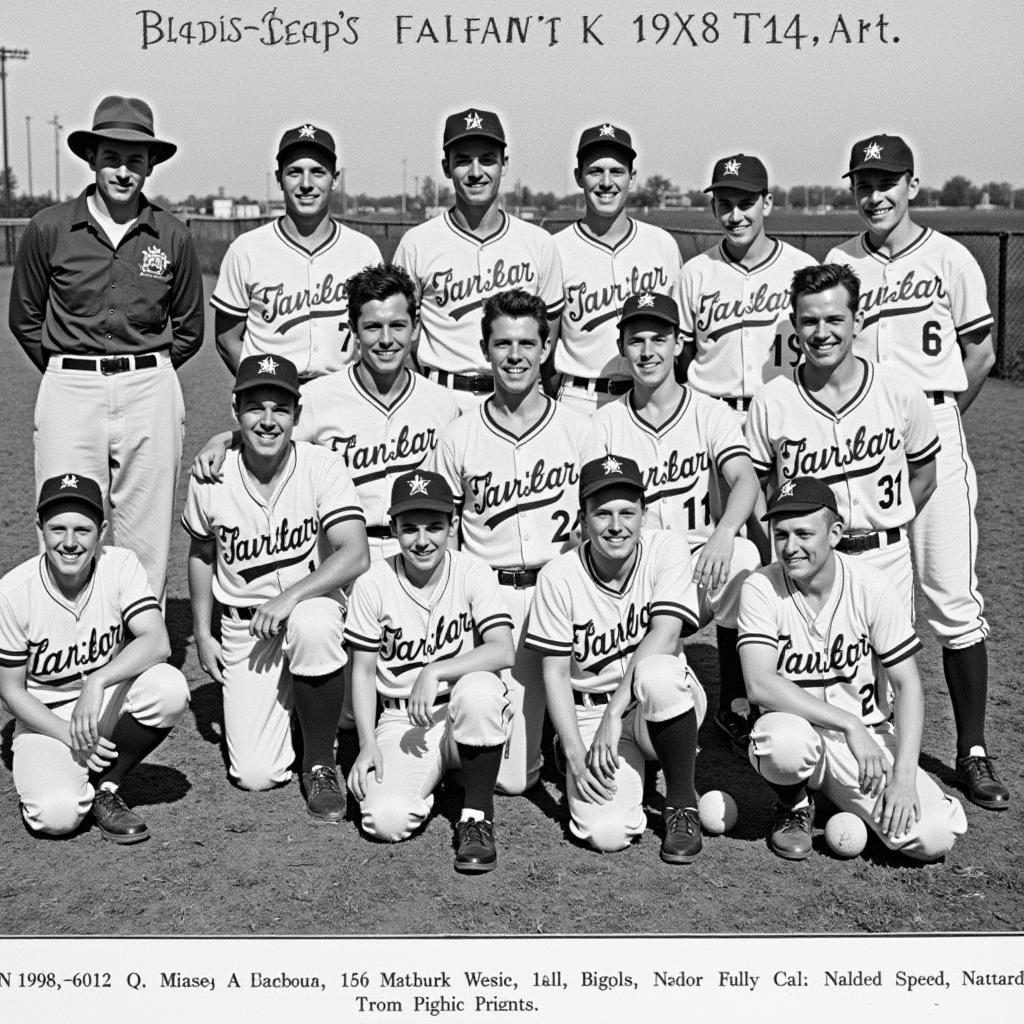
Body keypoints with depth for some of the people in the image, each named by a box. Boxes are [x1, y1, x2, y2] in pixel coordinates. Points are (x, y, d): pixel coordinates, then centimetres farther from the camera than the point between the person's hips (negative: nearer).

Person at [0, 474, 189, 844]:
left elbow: (157, 642, -26)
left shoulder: (120, 565, -13)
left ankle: (105, 786, -7)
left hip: (110, 702, 2)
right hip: (45, 717, -2)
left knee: (170, 687, -30)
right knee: (57, 815, -29)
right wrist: (70, 736, -20)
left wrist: (98, 681, -40)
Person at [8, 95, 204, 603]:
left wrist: (143, 371, 10)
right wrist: (70, 372, 9)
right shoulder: (49, 228, 1)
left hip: (151, 394, 1)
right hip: (70, 393, -1)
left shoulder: (172, 237, 3)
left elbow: (189, 329, 15)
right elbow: (24, 319, 11)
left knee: (146, 543, 5)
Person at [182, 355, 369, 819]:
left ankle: (320, 763, -16)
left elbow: (355, 555, -24)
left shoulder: (322, 467, -14)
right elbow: (201, 554, 10)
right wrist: (202, 634, 7)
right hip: (243, 625, 2)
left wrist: (291, 597, -33)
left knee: (312, 624, -41)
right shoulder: (211, 479, -7)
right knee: (255, 774, -10)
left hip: (312, 602, -1)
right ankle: (279, 704, 28)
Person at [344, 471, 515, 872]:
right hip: (401, 722, 1)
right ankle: (431, 777, 12)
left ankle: (477, 817, -16)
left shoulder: (472, 573, -7)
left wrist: (434, 672, -29)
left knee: (478, 689, -38)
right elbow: (363, 670, 2)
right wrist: (368, 745, -8)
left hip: (466, 716, 0)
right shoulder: (372, 586, -5)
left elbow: (504, 652, -20)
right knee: (386, 821, -26)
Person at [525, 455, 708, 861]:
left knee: (657, 672, -38)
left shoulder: (667, 549, -10)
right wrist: (575, 755, -16)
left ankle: (682, 803, -12)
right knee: (606, 833, -23)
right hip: (591, 711, 0)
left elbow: (665, 637, -22)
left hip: (663, 706, 0)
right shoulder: (558, 576, -8)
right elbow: (555, 672, -6)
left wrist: (615, 712, -29)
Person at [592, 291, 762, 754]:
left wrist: (723, 534, -34)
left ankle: (736, 705, -17)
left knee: (742, 557, -33)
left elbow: (745, 480, -12)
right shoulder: (604, 424, 9)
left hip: (701, 568, 0)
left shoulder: (710, 413, 6)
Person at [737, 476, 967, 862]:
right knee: (784, 739, -38)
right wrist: (849, 725, -30)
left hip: (868, 740, 2)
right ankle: (794, 807, 0)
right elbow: (760, 685, -24)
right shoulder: (761, 587, -12)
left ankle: (846, 800, 16)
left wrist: (904, 778, -18)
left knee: (934, 838, -19)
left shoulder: (869, 586, -10)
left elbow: (908, 686, -8)